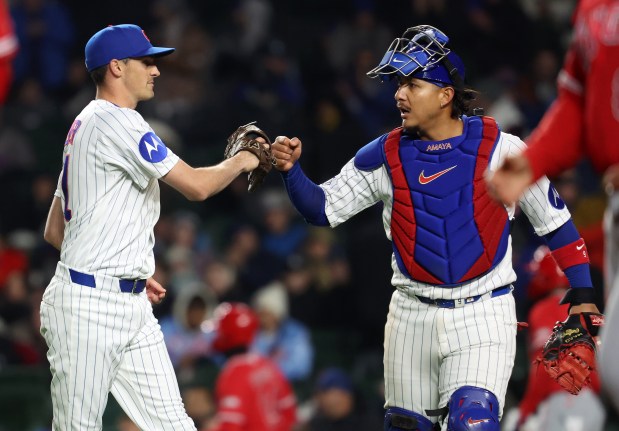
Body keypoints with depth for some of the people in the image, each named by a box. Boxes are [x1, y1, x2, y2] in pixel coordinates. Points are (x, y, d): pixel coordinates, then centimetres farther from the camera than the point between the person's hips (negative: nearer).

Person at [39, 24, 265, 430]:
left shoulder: (84, 127, 20)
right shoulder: (115, 123, -12)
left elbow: (54, 231, 22)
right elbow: (197, 185, -16)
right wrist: (240, 161, 4)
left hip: (132, 304, 10)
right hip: (88, 303, -10)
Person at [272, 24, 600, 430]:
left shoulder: (501, 148, -7)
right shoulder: (385, 156, 1)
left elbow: (554, 219, 1)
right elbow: (322, 209, 4)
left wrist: (581, 291, -1)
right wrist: (291, 170, -14)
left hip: (483, 316, -3)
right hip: (412, 316, 4)